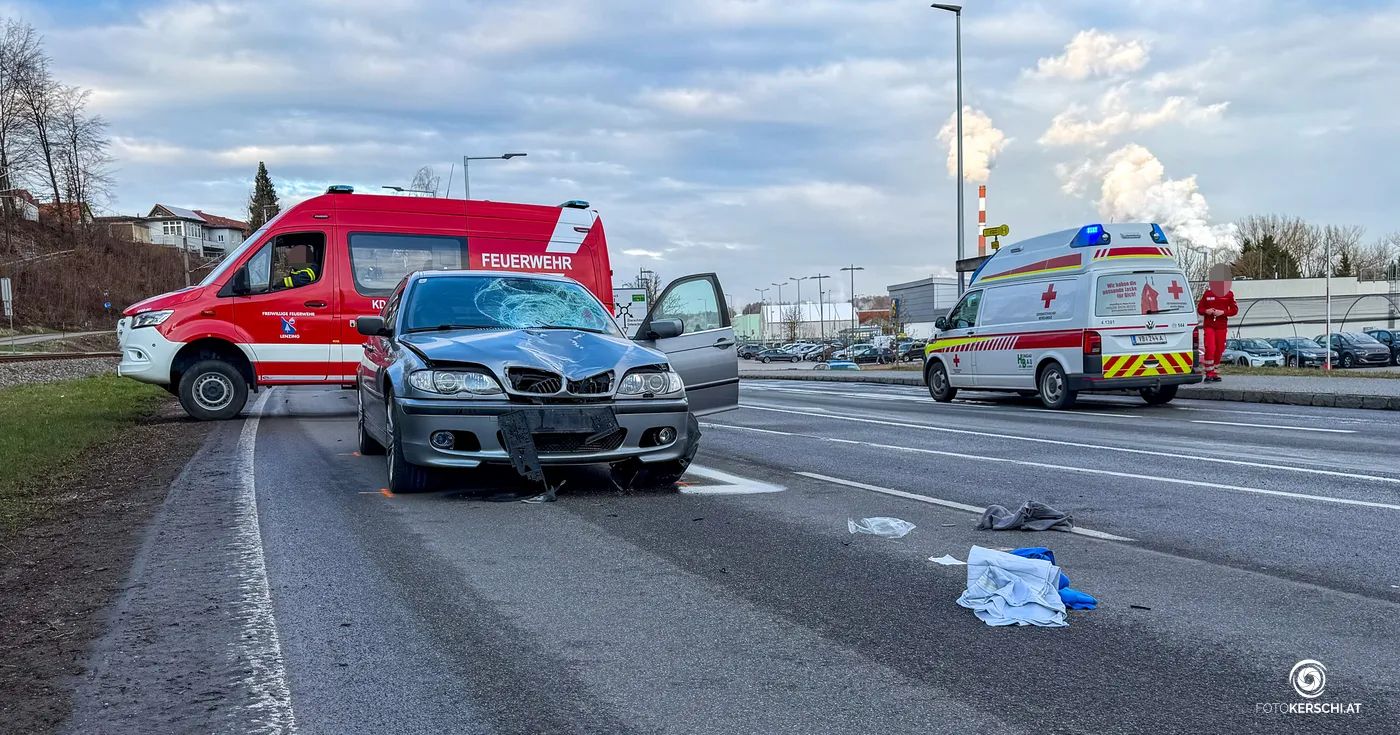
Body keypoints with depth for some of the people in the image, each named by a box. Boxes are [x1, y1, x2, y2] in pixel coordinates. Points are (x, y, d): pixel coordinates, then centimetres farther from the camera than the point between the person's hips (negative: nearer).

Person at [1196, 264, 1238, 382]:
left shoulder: (1229, 294, 4)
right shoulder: (1207, 294, 3)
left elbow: (1234, 310, 3)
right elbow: (1199, 308, 8)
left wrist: (1223, 312, -14)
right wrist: (1206, 311, -14)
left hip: (1221, 326, 2)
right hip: (1209, 325, -1)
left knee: (1219, 350, 6)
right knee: (1210, 349, -13)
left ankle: (1215, 373, 18)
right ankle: (1209, 373, -8)